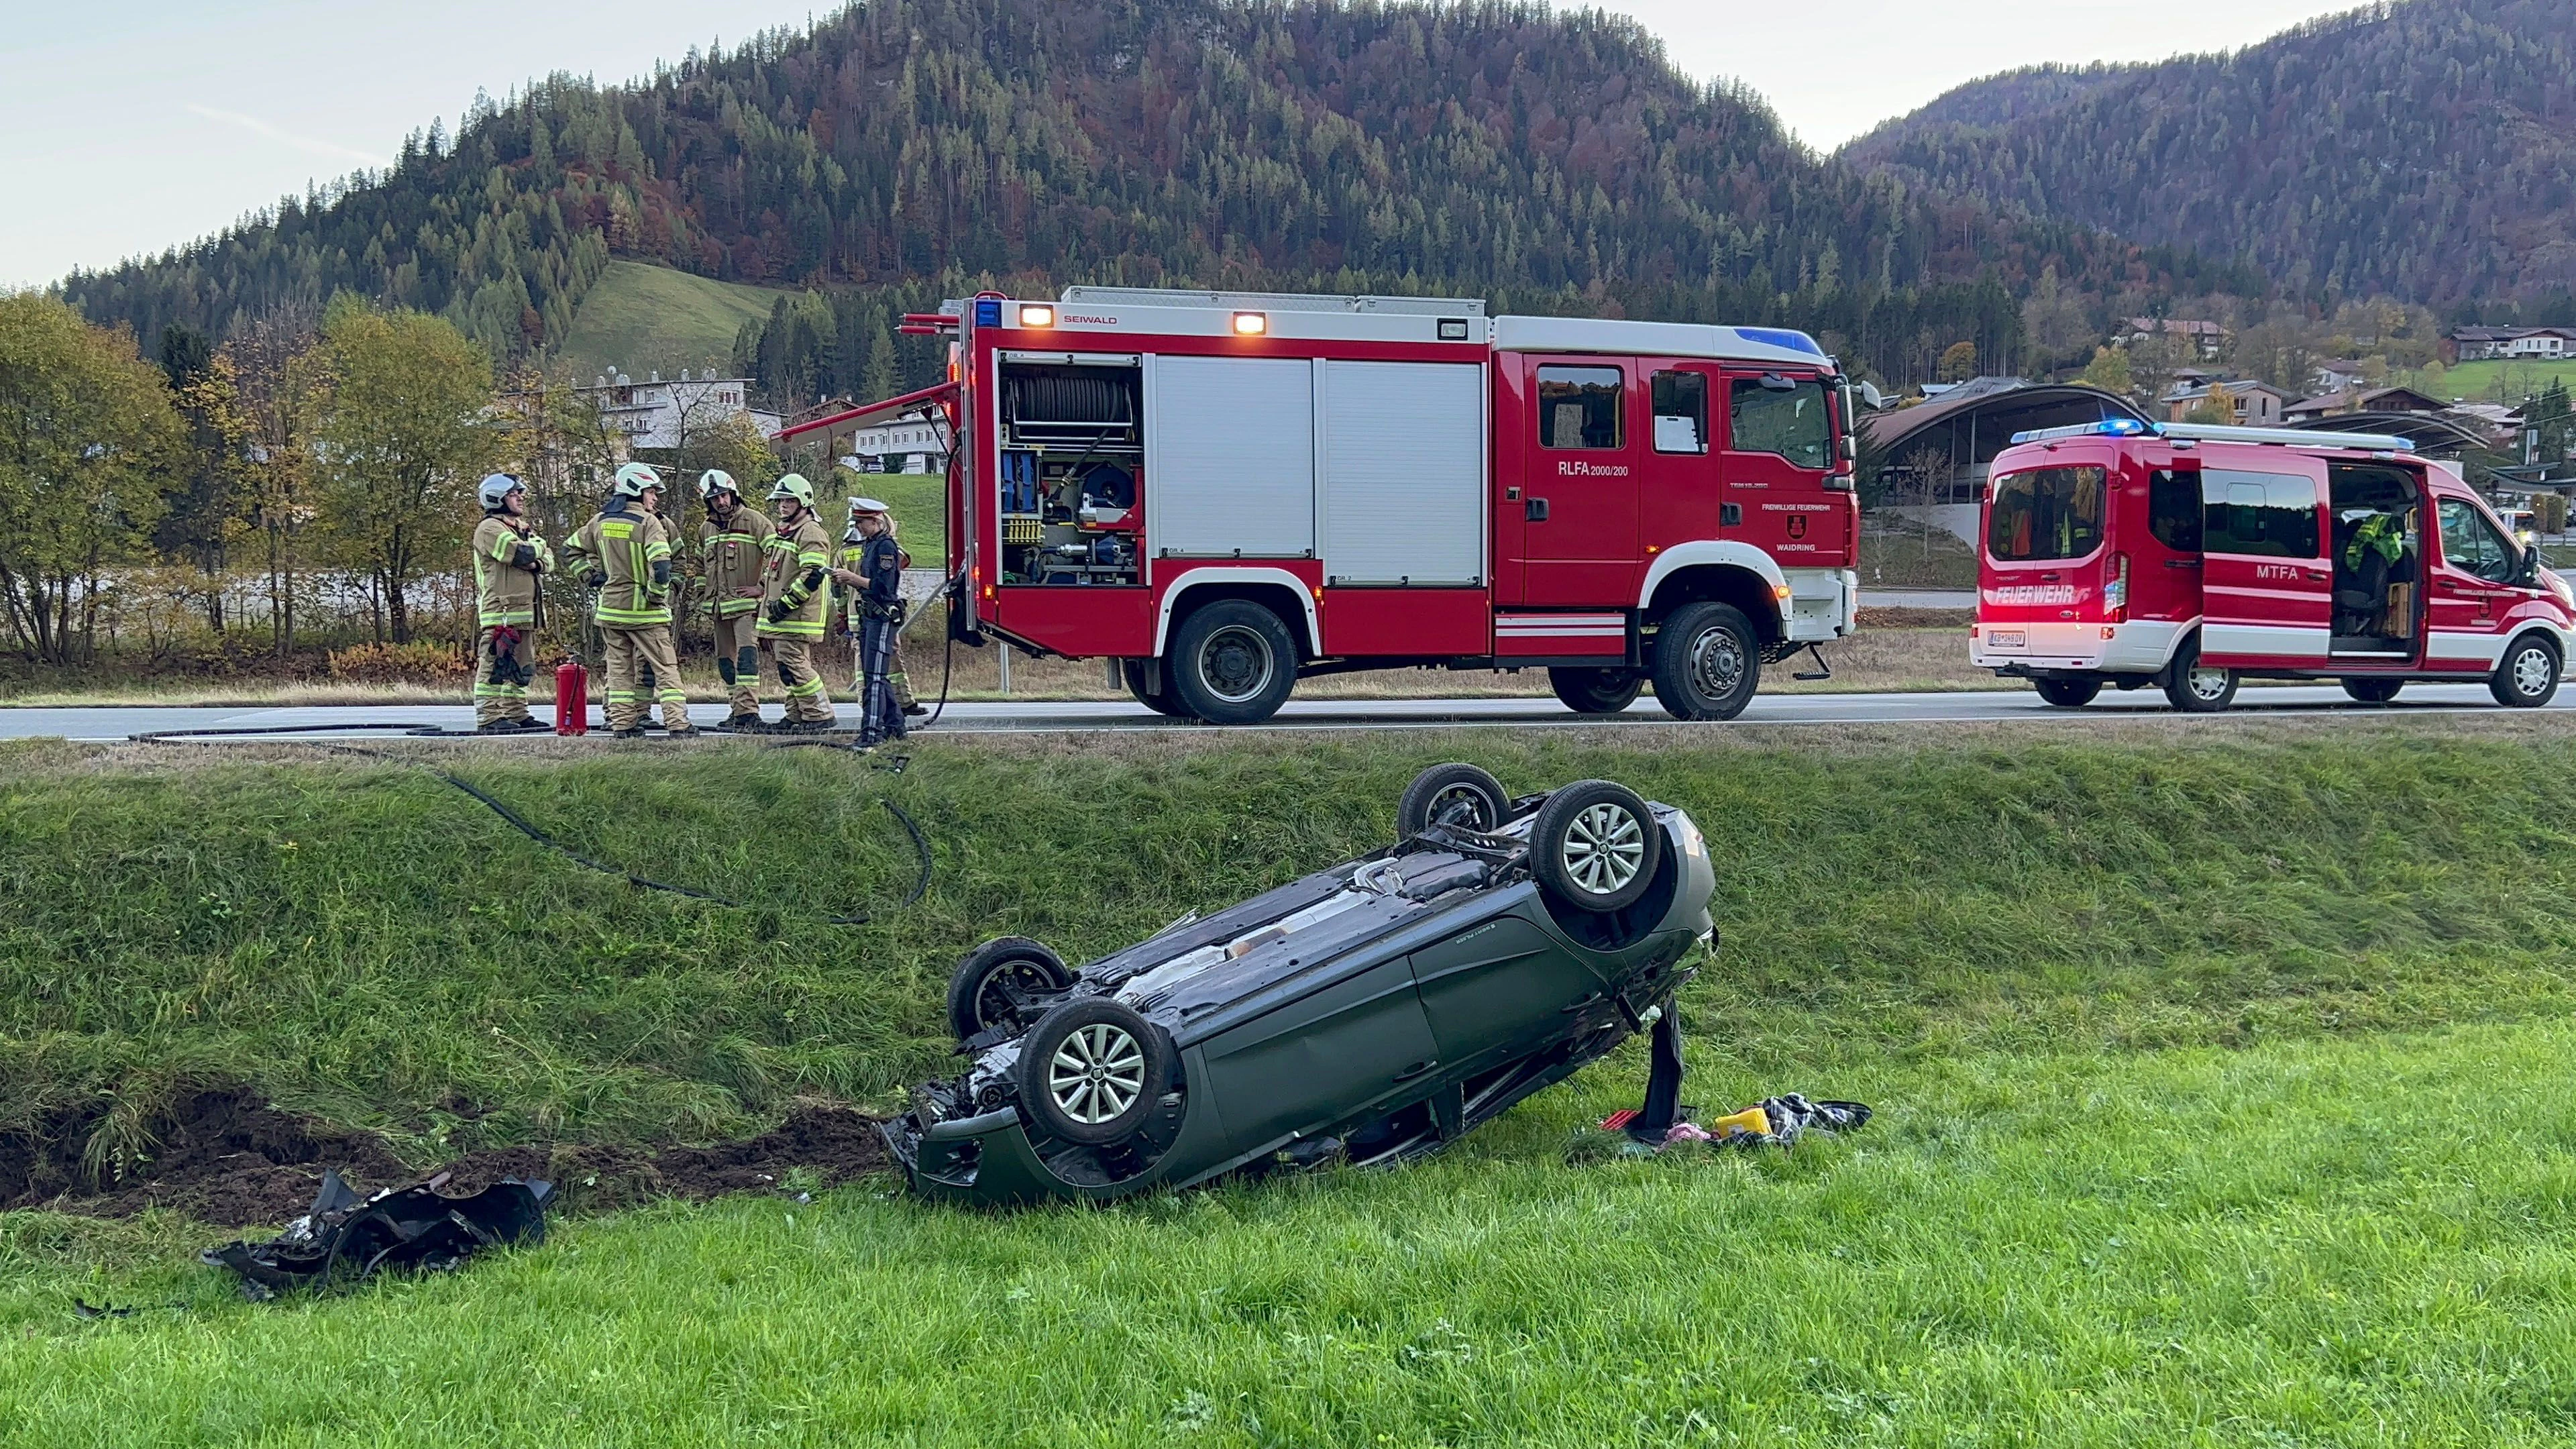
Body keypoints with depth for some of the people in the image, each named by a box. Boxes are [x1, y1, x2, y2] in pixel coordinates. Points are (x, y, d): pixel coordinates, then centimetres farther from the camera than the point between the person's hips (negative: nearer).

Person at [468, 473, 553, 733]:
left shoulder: (521, 527, 22)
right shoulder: (490, 529, -8)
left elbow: (548, 558, 15)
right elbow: (521, 554, -20)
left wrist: (538, 563, -8)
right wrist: (538, 544, 0)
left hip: (525, 609, 10)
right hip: (501, 609, -10)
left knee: (521, 667, 14)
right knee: (495, 665, -11)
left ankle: (516, 714, 21)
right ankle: (488, 718, -12)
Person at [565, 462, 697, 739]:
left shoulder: (599, 521, 7)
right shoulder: (648, 522, -12)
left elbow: (573, 548, 18)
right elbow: (661, 565, -23)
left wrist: (591, 576, 16)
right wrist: (657, 595, -10)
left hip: (610, 606, 5)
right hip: (644, 611, -5)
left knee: (619, 667, 12)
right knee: (666, 667, 1)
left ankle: (622, 723, 10)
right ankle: (677, 723, -3)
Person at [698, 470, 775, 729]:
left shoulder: (753, 520, -6)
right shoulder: (706, 529, 16)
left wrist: (761, 587, -13)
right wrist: (705, 591, 21)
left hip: (746, 603, -8)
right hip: (719, 606, 8)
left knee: (746, 654, -18)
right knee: (725, 659, 11)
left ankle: (748, 712, -26)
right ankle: (740, 710, 20)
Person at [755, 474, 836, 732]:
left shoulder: (811, 534, -11)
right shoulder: (782, 533, 21)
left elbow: (812, 575, -21)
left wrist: (785, 603, -20)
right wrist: (764, 597, 24)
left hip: (797, 617, -10)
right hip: (778, 615, 10)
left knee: (795, 666, -13)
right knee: (787, 668, 11)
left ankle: (819, 715, -8)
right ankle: (797, 716, 16)